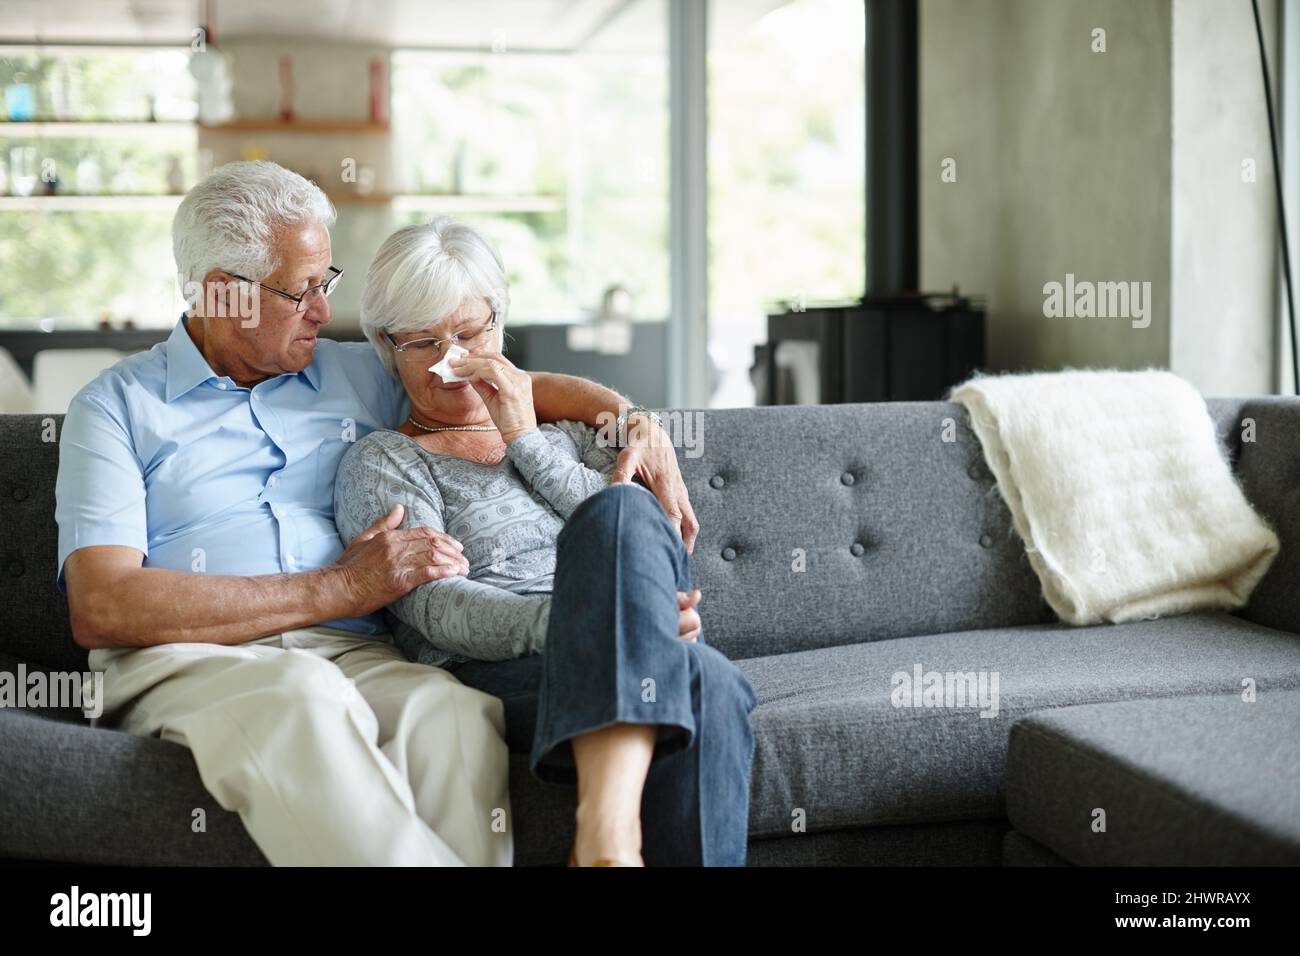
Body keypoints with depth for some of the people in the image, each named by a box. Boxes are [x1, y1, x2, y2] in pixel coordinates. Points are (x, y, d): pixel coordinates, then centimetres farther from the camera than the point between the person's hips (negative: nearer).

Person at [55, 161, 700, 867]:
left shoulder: (356, 375, 23)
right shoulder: (116, 406, 10)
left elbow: (523, 385, 34)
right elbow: (100, 609, -5)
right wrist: (344, 587, -8)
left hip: (351, 655, 3)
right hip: (186, 659, -3)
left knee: (457, 714, -33)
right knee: (301, 699, -39)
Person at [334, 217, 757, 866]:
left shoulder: (562, 429, 28)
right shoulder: (380, 463, 13)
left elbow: (629, 535, 9)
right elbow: (436, 611, -5)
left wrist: (526, 439, 3)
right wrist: (569, 622, -23)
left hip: (627, 667, 4)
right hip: (493, 670, -4)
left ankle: (607, 824, -45)